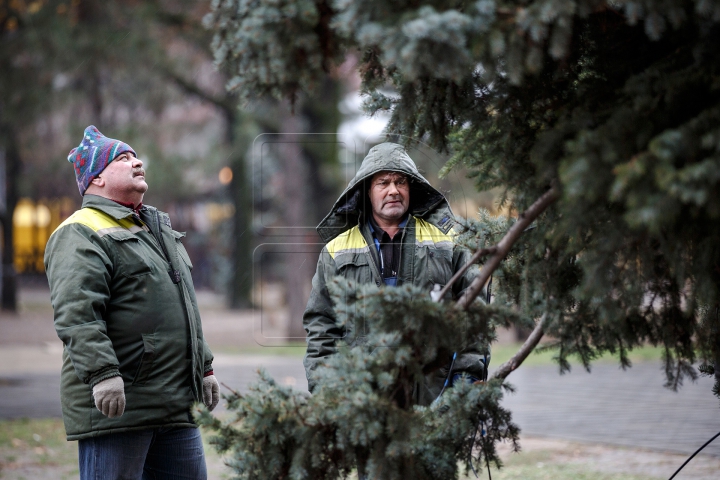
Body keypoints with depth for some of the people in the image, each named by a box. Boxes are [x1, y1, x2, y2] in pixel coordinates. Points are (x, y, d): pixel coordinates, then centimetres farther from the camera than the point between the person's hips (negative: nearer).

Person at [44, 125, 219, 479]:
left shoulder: (159, 229, 24)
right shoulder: (81, 234, -8)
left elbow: (185, 307, 31)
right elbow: (76, 314, -20)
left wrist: (204, 367, 26)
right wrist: (102, 373, -30)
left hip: (175, 404, 9)